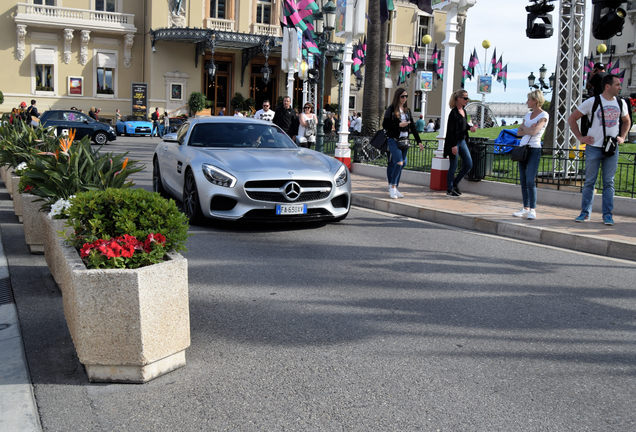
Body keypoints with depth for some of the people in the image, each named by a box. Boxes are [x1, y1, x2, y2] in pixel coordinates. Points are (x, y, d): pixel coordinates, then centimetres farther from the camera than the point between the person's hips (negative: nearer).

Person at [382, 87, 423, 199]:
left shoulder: (407, 110, 14)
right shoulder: (391, 109, -3)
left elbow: (412, 127, 15)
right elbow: (385, 125, -8)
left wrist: (419, 141, 10)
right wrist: (399, 125, -16)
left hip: (404, 141, 6)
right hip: (394, 140, -6)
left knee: (402, 164, 5)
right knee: (399, 163, -16)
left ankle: (394, 188, 13)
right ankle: (392, 187, -4)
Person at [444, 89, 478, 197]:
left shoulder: (463, 111, 9)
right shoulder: (454, 113, -16)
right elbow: (451, 130, -18)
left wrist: (470, 127, 2)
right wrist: (453, 145, -20)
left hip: (462, 141, 8)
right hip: (454, 142, -8)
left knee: (468, 164, 8)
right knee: (453, 167, 0)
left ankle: (455, 183, 22)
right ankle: (449, 189, 12)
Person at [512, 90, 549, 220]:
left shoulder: (544, 115, -4)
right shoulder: (528, 115, 17)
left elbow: (534, 131, -17)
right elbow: (519, 132, 11)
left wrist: (524, 128, 1)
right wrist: (529, 130, -6)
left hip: (534, 149, -7)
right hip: (523, 148, 7)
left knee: (530, 181, -14)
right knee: (523, 181, 6)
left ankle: (532, 210, -9)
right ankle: (526, 209, 12)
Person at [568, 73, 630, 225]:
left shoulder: (621, 103, 8)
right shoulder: (592, 102, -5)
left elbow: (626, 121, 26)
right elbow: (571, 119, 0)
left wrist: (622, 137, 10)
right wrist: (580, 137, -4)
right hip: (594, 147, -3)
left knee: (609, 183, 4)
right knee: (589, 182, 2)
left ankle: (608, 214, 9)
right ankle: (585, 213, 11)